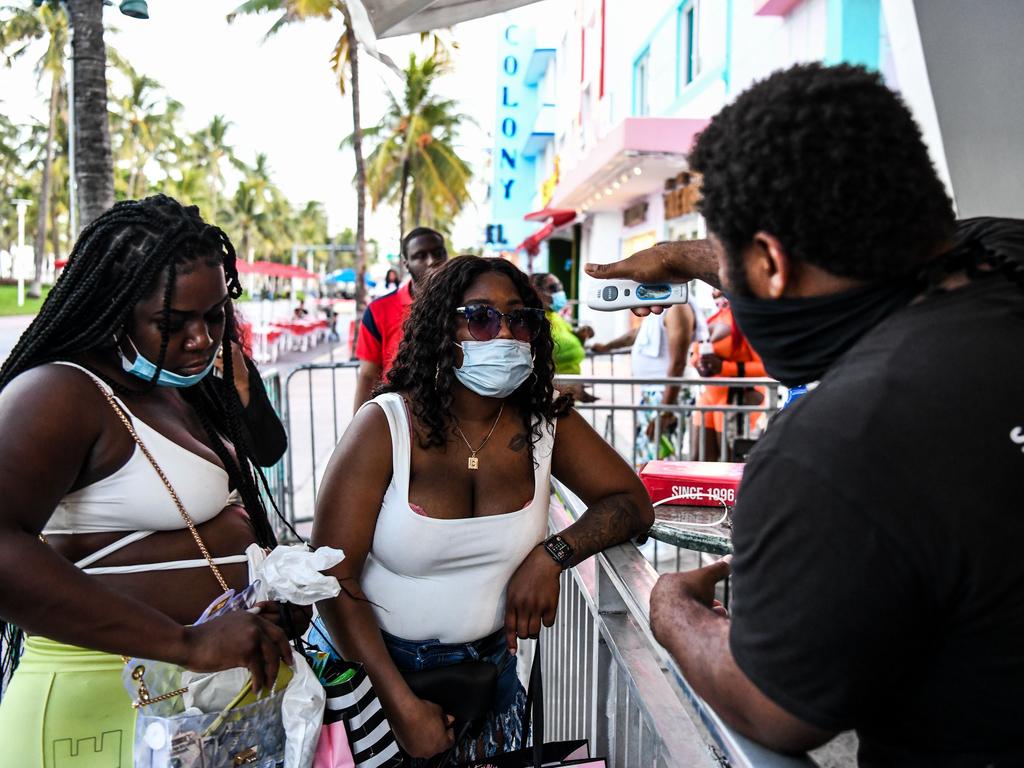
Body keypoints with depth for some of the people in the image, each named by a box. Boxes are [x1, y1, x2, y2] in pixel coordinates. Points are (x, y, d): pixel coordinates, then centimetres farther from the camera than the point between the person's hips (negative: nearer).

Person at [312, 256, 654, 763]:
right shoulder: (386, 426, -18)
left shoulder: (546, 424, -8)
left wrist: (553, 555, -21)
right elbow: (332, 575, -19)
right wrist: (403, 706, -22)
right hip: (375, 664, -2)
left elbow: (633, 505, -3)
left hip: (490, 667, 3)